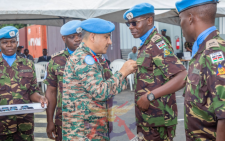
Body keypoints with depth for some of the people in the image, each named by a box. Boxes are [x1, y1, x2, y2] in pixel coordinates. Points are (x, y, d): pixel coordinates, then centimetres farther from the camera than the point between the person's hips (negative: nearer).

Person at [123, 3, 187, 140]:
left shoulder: (157, 44, -17)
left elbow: (183, 77, -27)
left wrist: (150, 96, -25)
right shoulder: (147, 44, 11)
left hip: (157, 118, -9)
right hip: (148, 115, 9)